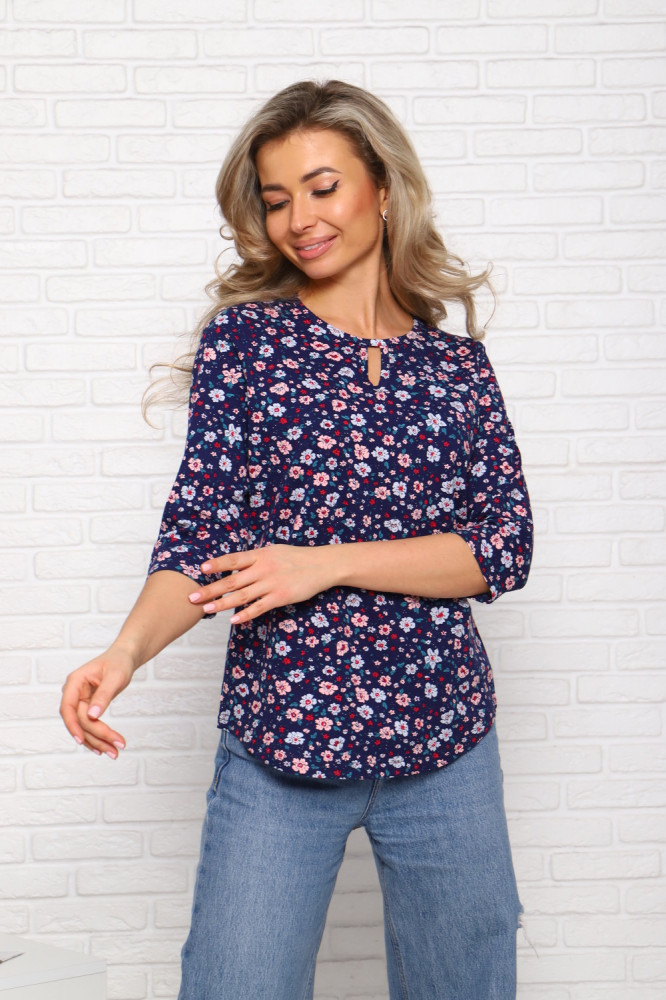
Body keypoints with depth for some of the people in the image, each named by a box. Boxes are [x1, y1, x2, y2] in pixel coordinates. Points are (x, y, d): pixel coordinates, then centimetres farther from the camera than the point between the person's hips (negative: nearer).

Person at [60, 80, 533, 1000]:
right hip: (279, 745, -2)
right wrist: (129, 647, -24)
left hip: (446, 740, 2)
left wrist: (328, 562, -14)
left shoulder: (455, 360, 6)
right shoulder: (245, 336, 1)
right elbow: (200, 531, -5)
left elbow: (505, 545, -3)